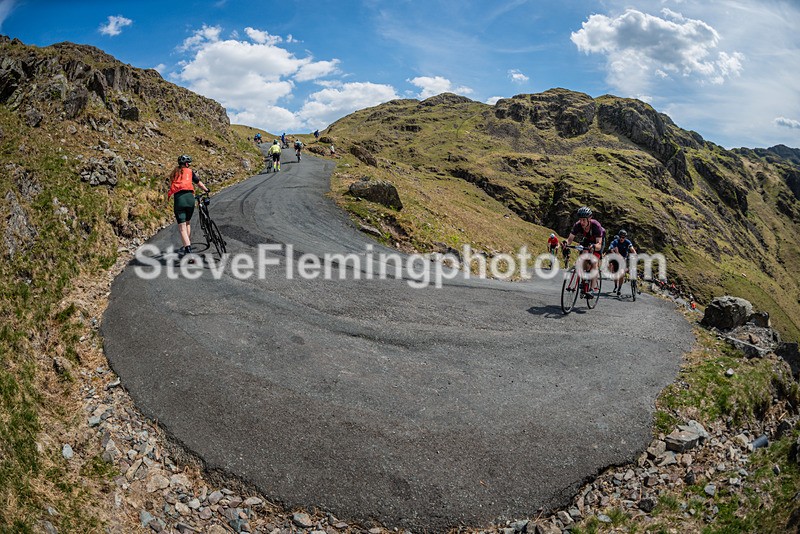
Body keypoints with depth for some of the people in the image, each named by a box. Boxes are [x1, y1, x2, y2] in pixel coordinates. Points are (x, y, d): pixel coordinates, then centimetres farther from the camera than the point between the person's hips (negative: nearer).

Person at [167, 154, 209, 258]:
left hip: (178, 199, 0)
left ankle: (187, 248, -19)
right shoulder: (189, 171, 14)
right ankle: (188, 245, 24)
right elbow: (199, 183, 24)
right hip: (189, 197, 0)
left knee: (182, 226, -4)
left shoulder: (175, 172, 19)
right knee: (188, 222, 21)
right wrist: (206, 190, 42)